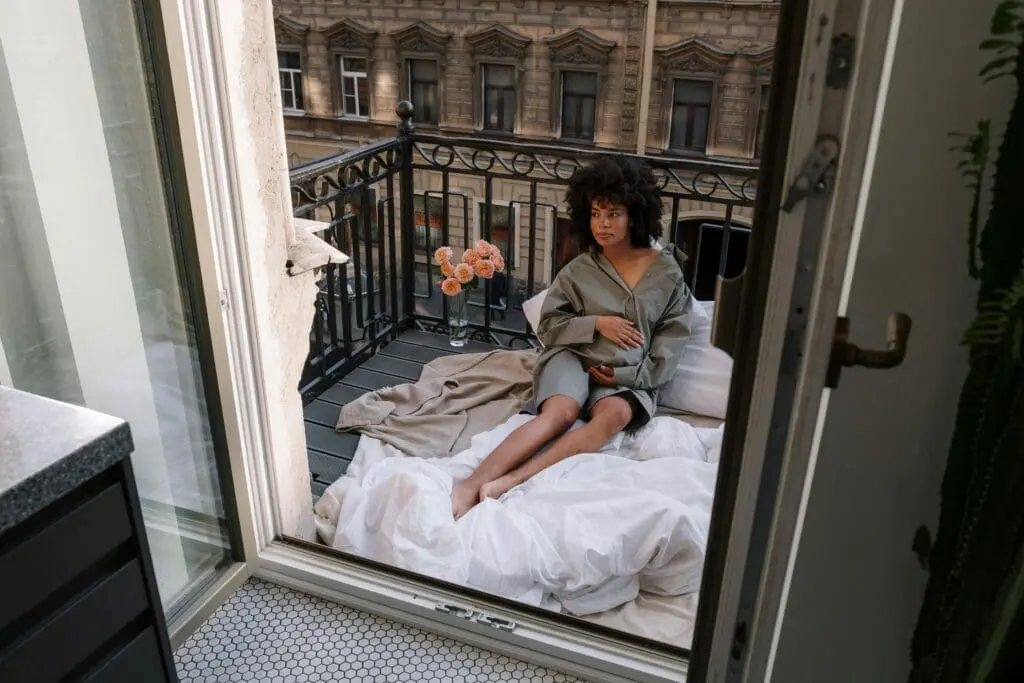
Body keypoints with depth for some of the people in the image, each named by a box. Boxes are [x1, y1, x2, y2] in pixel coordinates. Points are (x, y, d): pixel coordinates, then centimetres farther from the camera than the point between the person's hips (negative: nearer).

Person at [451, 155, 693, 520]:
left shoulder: (667, 270, 5)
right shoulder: (580, 270, 4)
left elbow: (672, 337, 4)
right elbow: (548, 327, 6)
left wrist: (628, 375, -8)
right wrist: (596, 323, -10)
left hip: (630, 376, 1)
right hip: (573, 357, 0)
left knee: (615, 414, -35)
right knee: (561, 412, -34)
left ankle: (509, 482, -47)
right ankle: (471, 485, -48)